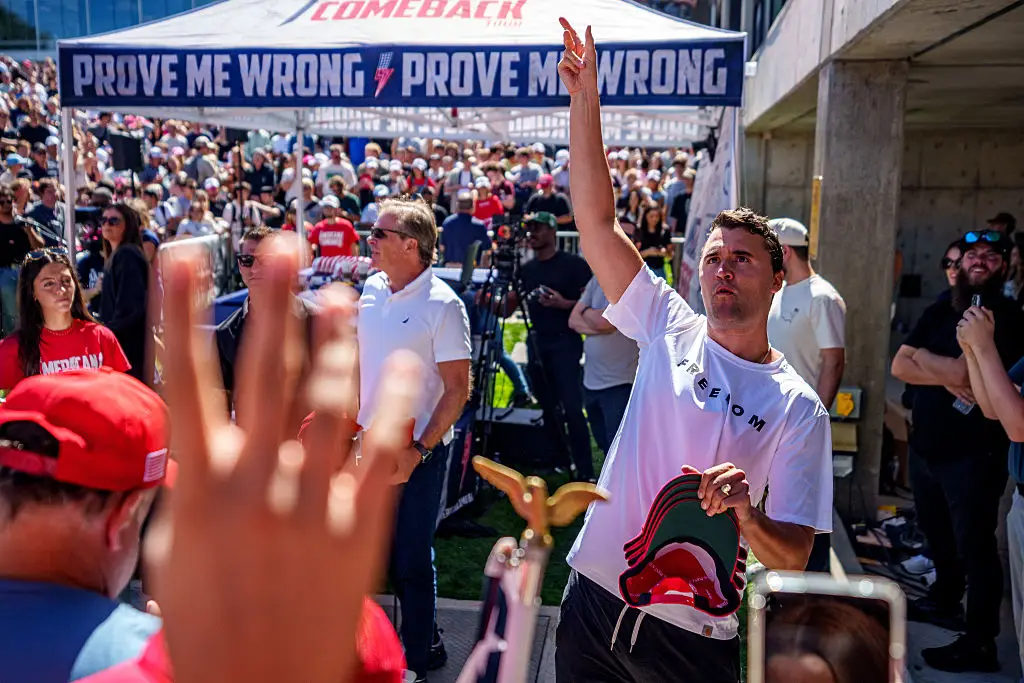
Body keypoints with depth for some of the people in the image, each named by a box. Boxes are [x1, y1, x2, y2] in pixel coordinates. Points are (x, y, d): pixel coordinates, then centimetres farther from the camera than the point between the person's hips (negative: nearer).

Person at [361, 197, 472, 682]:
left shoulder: (442, 305, -16)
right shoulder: (372, 289, 4)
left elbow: (458, 389, -16)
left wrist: (418, 452, -19)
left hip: (418, 451, -7)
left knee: (410, 560, 6)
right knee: (383, 551, 18)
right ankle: (427, 641, 40)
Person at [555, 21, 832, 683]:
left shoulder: (797, 408, -8)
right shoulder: (672, 330, -2)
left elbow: (794, 556, -8)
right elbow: (597, 221, -8)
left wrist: (746, 515, -30)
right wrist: (585, 101, -12)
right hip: (593, 601, 2)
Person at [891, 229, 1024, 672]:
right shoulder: (938, 312, 9)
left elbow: (965, 373, -24)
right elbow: (899, 366, 0)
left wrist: (922, 356, -8)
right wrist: (946, 377, -15)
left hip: (973, 452, -7)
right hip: (925, 444, 7)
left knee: (973, 544, 1)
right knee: (936, 531, 22)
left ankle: (980, 643, 13)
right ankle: (944, 601, 43)